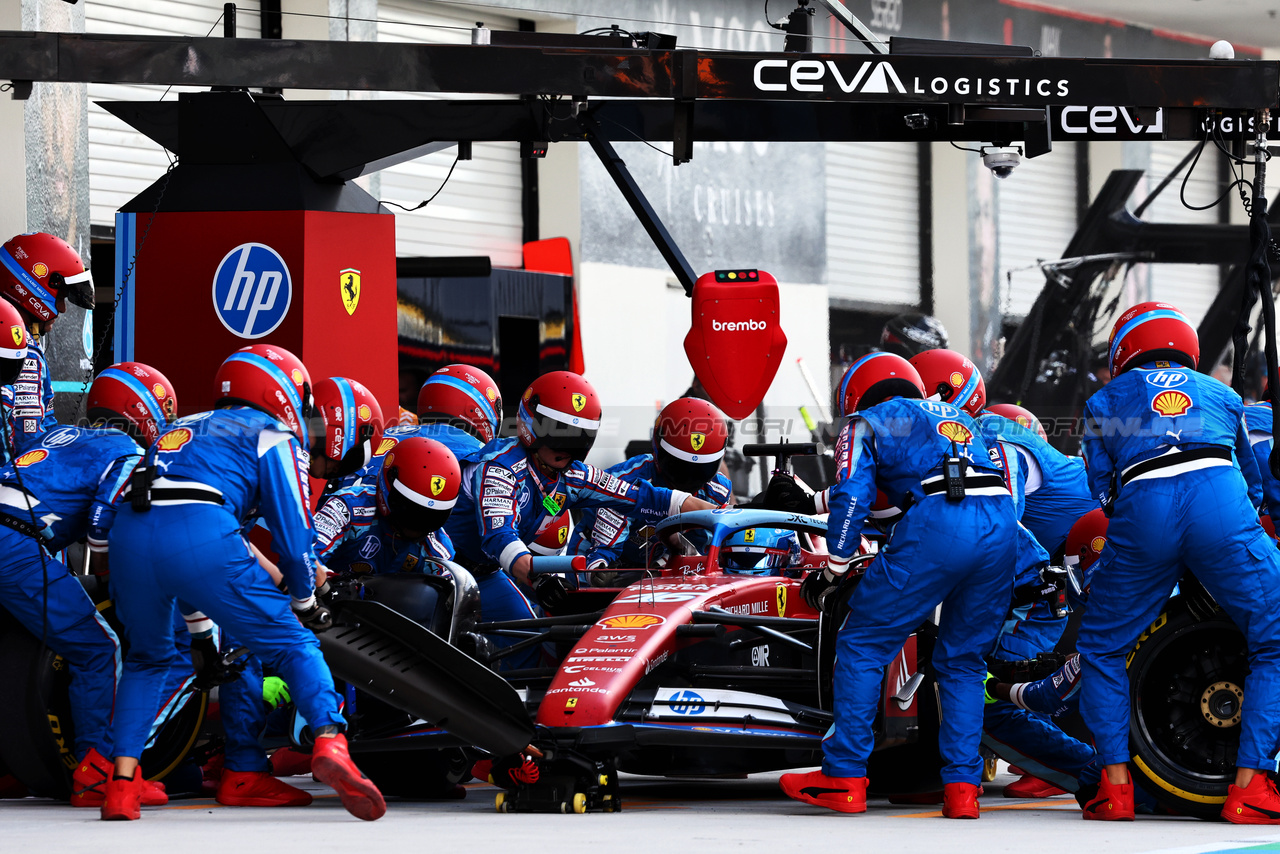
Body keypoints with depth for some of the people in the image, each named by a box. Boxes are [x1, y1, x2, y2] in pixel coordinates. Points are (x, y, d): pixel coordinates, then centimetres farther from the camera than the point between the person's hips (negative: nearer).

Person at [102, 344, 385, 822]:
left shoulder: (182, 429, 39)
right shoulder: (272, 436, 21)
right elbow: (292, 532, 13)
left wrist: (199, 629, 47)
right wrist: (305, 602, 31)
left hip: (129, 532, 5)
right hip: (201, 533, -5)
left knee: (146, 658, 29)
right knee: (294, 645, 5)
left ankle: (121, 784, 16)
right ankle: (330, 743, -19)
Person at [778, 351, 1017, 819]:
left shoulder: (867, 423, 20)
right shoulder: (960, 419, 36)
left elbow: (852, 495, 6)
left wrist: (834, 570, 14)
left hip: (936, 525, -5)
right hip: (1004, 526, 5)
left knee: (862, 646, 6)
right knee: (962, 661, 17)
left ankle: (844, 778, 5)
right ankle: (961, 787, 9)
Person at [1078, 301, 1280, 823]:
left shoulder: (1104, 402, 28)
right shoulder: (1220, 395, 32)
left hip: (1142, 507, 0)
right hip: (1220, 498, 0)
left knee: (1100, 649, 20)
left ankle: (1116, 784, 10)